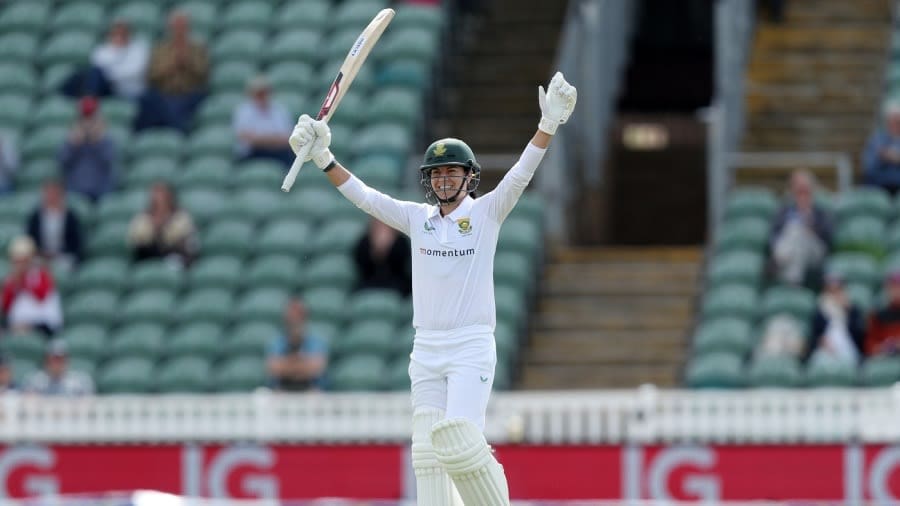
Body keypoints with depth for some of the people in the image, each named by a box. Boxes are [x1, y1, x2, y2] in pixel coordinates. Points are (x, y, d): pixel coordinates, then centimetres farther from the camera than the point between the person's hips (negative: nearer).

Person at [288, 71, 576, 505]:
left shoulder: (486, 213, 0)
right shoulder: (417, 218, 11)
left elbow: (520, 175, -12)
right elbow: (362, 196, 6)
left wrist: (548, 125, -27)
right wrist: (323, 159, -7)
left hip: (472, 347, -5)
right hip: (425, 350, 5)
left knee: (458, 439, -20)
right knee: (427, 452, 0)